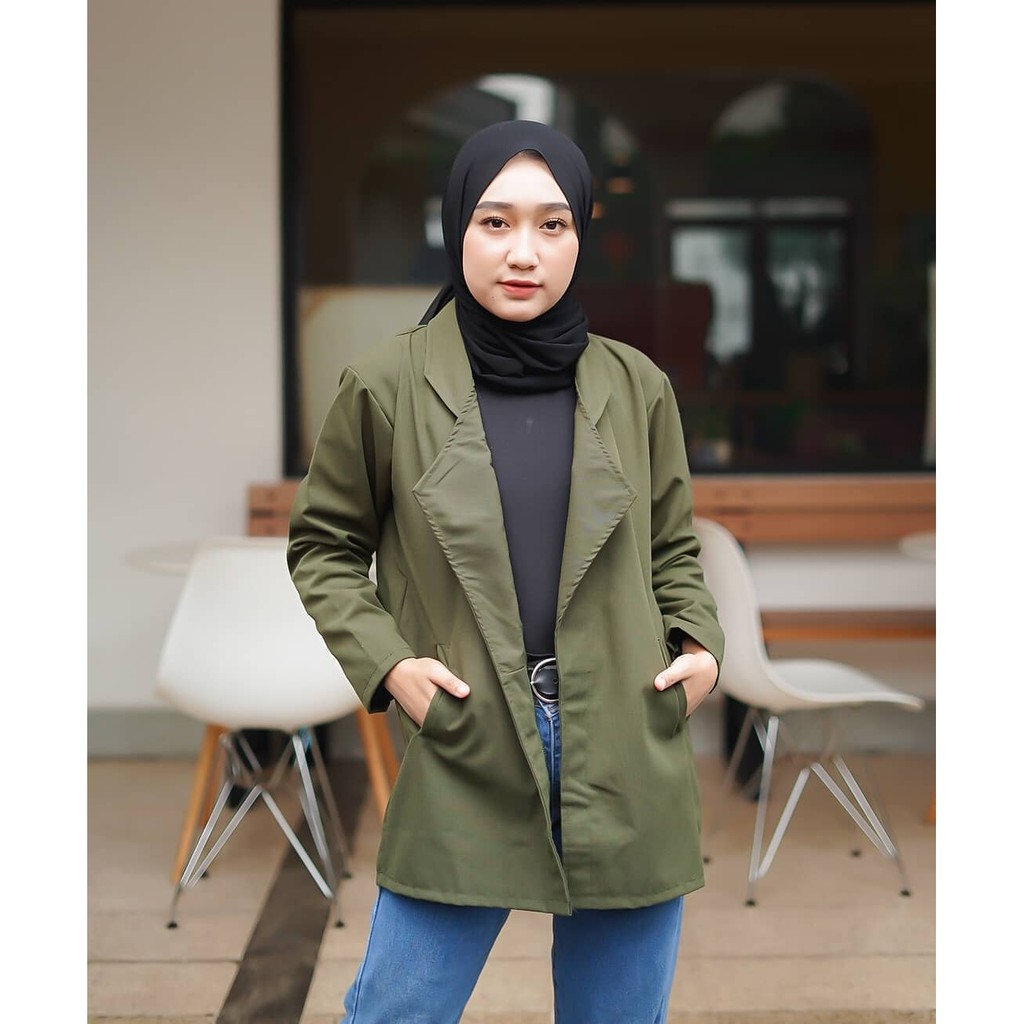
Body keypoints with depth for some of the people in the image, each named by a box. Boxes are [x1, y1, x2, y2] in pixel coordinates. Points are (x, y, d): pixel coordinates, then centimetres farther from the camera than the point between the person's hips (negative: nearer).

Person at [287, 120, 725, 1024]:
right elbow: (323, 545, 7)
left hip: (630, 766, 3)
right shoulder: (387, 386, -4)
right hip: (465, 766, -2)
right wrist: (384, 661, -7)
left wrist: (700, 646, -1)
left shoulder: (637, 388, 3)